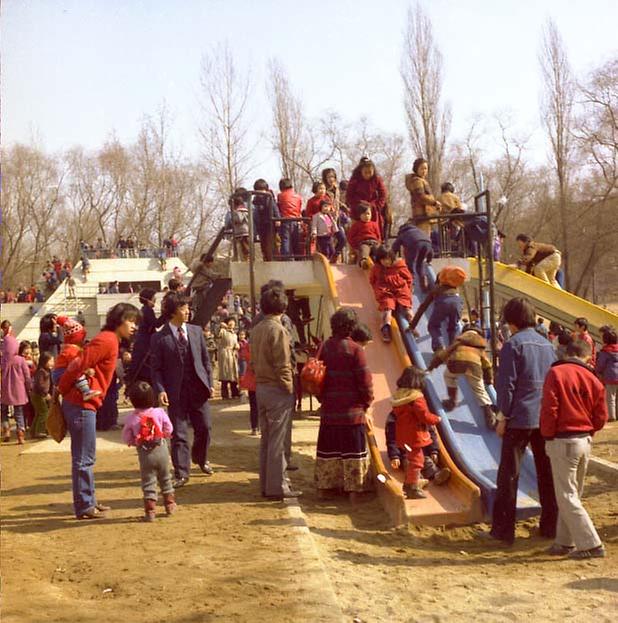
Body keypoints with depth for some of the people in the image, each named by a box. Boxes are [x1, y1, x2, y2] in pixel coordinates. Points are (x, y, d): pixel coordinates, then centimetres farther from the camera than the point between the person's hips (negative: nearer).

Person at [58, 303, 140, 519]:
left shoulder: (110, 341, 16)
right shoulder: (107, 341, -15)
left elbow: (83, 366, 17)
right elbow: (80, 367, -19)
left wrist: (62, 390, 13)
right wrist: (61, 390, -8)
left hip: (85, 405, 10)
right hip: (82, 405, -10)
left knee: (87, 458, 16)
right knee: (83, 459, -2)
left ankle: (89, 502, 25)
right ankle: (84, 507, 5)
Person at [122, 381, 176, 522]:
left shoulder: (131, 418, -11)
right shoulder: (159, 412, -8)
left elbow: (126, 438, -5)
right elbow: (168, 430, -3)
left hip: (145, 453, -2)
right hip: (161, 449, 2)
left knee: (148, 482, 5)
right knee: (165, 478, 20)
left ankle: (150, 510, -2)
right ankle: (170, 505, 29)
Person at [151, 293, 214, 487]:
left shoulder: (196, 331, 6)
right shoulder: (159, 338, -4)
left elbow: (205, 359, 11)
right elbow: (157, 368, -3)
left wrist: (210, 383, 6)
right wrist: (160, 390, -15)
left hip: (198, 388, 4)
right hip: (176, 392, -3)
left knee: (204, 428, 11)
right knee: (179, 434, 1)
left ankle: (201, 458, 39)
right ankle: (181, 473, 9)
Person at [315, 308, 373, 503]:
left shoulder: (325, 347, 2)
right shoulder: (355, 349, -13)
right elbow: (365, 381, -12)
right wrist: (367, 402, 4)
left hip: (329, 410, 5)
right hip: (352, 410, -5)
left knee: (327, 450, 14)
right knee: (353, 450, 4)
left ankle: (323, 488, 21)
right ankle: (353, 491, 6)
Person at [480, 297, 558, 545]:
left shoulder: (513, 345, -9)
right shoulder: (547, 344, 11)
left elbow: (506, 384, -13)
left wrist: (502, 417, -6)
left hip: (520, 419, -6)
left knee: (508, 474, 0)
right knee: (547, 473, 14)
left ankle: (503, 530, 1)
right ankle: (551, 525, 20)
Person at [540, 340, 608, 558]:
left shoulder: (556, 373, -9)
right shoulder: (593, 380, 3)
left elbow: (549, 409, -14)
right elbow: (601, 417, 4)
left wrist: (547, 436, -2)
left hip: (562, 441, -6)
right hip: (585, 442, 6)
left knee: (567, 496, 0)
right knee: (572, 494, 16)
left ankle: (591, 544, -2)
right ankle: (565, 542, 23)